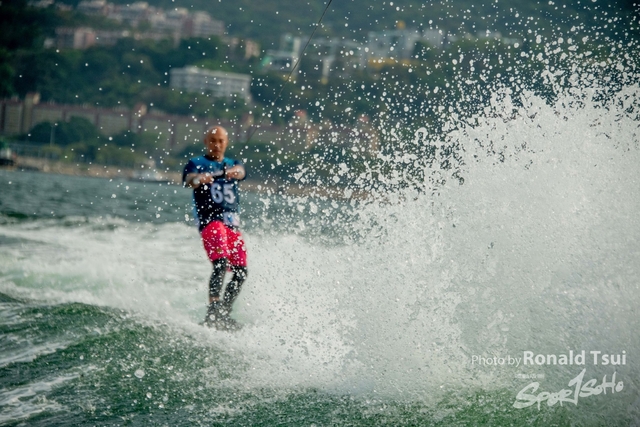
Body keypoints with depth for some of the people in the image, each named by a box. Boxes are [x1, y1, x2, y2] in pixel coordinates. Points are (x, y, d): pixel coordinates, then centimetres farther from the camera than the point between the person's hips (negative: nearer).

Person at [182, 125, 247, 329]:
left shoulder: (233, 164, 19)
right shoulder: (197, 164, 8)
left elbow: (240, 171, -6)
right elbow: (189, 179, -15)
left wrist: (232, 172, -32)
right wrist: (198, 179, -41)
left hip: (233, 223, 6)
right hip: (210, 220, -6)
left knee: (241, 272, 3)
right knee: (221, 263, -25)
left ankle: (224, 313, 13)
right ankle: (213, 309, -31)